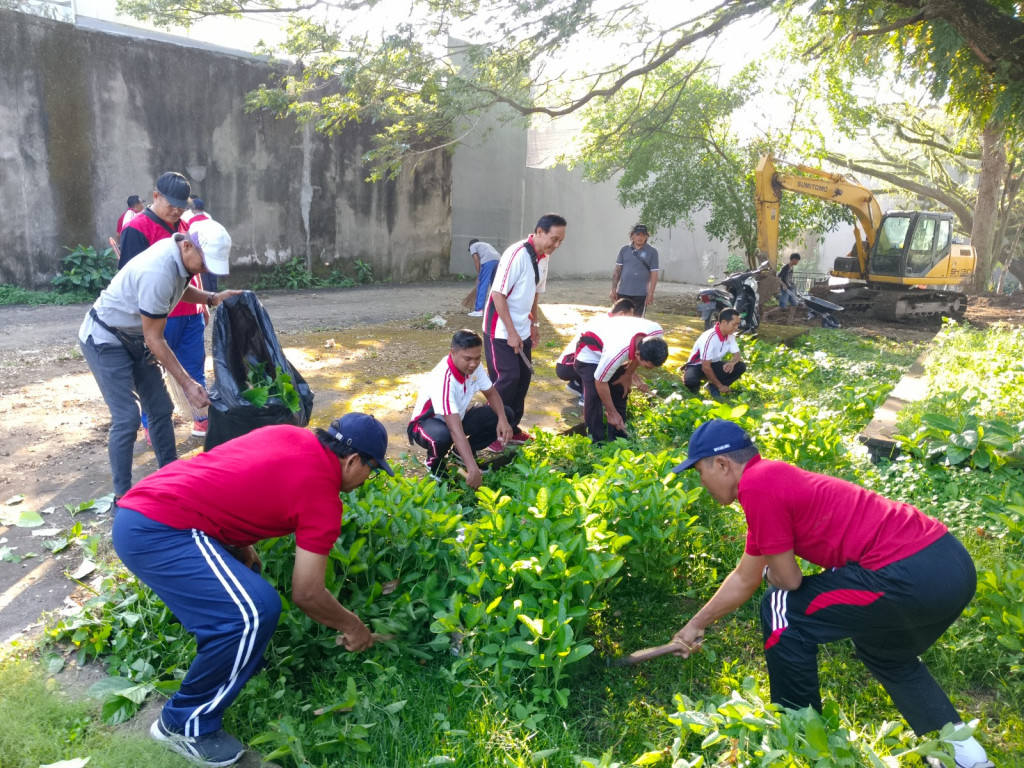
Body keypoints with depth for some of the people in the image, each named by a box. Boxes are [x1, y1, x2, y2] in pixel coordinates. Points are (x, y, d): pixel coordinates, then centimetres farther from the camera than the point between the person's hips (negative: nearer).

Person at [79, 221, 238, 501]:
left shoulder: (180, 255, -9)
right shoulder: (158, 272, -34)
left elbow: (180, 288, 15)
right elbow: (154, 339, -26)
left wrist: (212, 298, -4)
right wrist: (187, 383, -25)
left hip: (133, 338, 9)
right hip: (105, 340, -9)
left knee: (161, 409, 8)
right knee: (127, 418, -12)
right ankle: (122, 496, 1)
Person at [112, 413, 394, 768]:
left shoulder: (289, 435, 12)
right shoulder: (323, 497, -10)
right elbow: (306, 594, -6)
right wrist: (352, 626, 11)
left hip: (137, 509, 10)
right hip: (158, 531, -10)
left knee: (240, 578, 24)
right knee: (255, 611, -14)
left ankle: (236, 664, 36)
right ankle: (185, 723, 4)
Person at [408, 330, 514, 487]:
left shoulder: (473, 367, -15)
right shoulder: (443, 380, -37)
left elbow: (491, 393, 1)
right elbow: (456, 430, -44)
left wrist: (502, 419, -20)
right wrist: (472, 469, -50)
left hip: (458, 418, 7)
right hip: (428, 423, -7)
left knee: (506, 414, -8)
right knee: (442, 437, -43)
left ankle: (462, 453, 8)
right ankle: (434, 463, -6)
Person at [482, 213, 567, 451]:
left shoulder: (543, 259, 5)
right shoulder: (517, 254, -21)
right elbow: (498, 294, -22)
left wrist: (535, 325, 15)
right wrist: (511, 333, -21)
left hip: (521, 330, 8)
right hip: (501, 330, -8)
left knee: (523, 377, 10)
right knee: (507, 378, -10)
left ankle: (511, 428, 22)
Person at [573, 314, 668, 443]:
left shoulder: (657, 333, -30)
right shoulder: (616, 353, -45)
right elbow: (601, 382, -26)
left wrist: (628, 375, -3)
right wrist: (612, 413, -16)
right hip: (590, 348, -6)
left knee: (621, 389, 4)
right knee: (594, 395, -17)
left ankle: (618, 434, 19)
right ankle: (596, 441, -4)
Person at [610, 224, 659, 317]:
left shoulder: (652, 252, -1)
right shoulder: (624, 250, 6)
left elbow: (654, 274, -3)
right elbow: (617, 270, 7)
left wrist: (651, 293, -8)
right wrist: (613, 289, 2)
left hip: (641, 294, -3)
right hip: (623, 292, 3)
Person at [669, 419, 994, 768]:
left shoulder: (755, 484, -12)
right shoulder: (773, 477, 18)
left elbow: (788, 579, -7)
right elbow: (744, 579, 27)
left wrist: (770, 571, 16)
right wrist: (696, 624, 35)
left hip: (911, 576, -10)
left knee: (783, 609, 4)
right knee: (886, 656, 34)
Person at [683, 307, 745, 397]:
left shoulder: (730, 336, -8)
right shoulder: (710, 338, -30)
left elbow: (737, 354, 2)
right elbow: (706, 367, -28)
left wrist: (732, 362, -25)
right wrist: (720, 386, -21)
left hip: (713, 364, 7)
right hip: (697, 366, -7)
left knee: (741, 366, -14)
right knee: (691, 381, -40)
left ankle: (713, 386, -3)